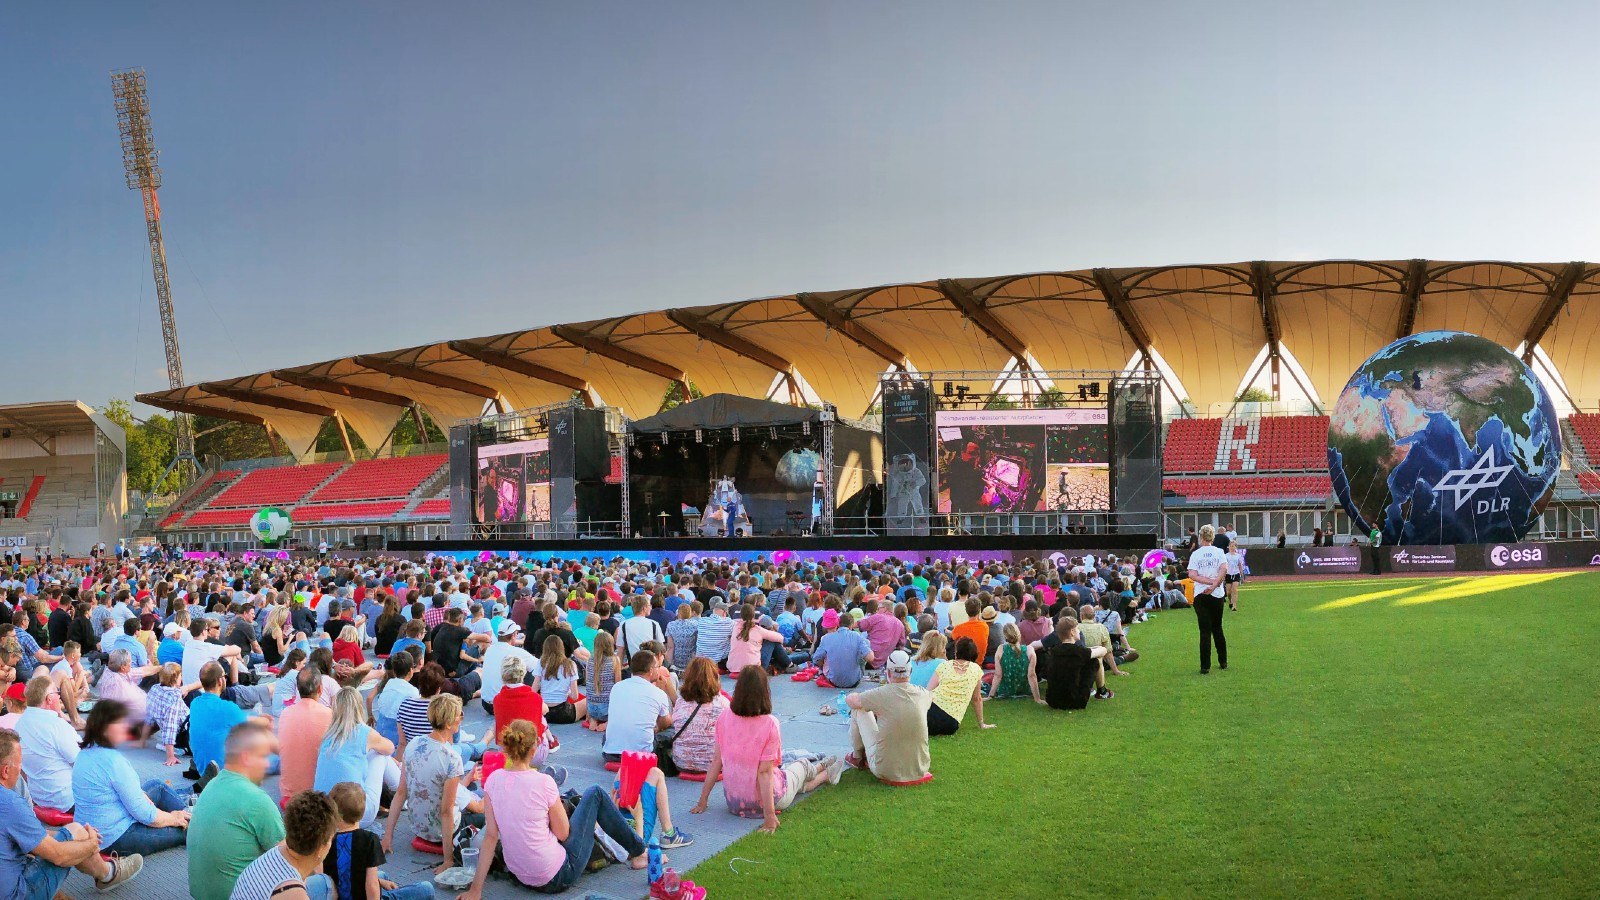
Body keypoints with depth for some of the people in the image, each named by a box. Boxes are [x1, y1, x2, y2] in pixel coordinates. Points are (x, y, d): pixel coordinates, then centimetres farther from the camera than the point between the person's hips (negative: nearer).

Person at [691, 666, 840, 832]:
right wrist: (769, 815, -21)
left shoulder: (724, 719, -11)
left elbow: (716, 761, -6)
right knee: (803, 766, 27)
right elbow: (764, 772, -25)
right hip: (764, 800, -4)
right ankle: (827, 773, 59)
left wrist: (702, 801, 2)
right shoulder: (769, 724, -25)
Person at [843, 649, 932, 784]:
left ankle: (857, 757, 32)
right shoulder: (923, 695, -5)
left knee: (859, 711, 10)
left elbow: (849, 699, 2)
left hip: (886, 772, -4)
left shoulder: (881, 694, -17)